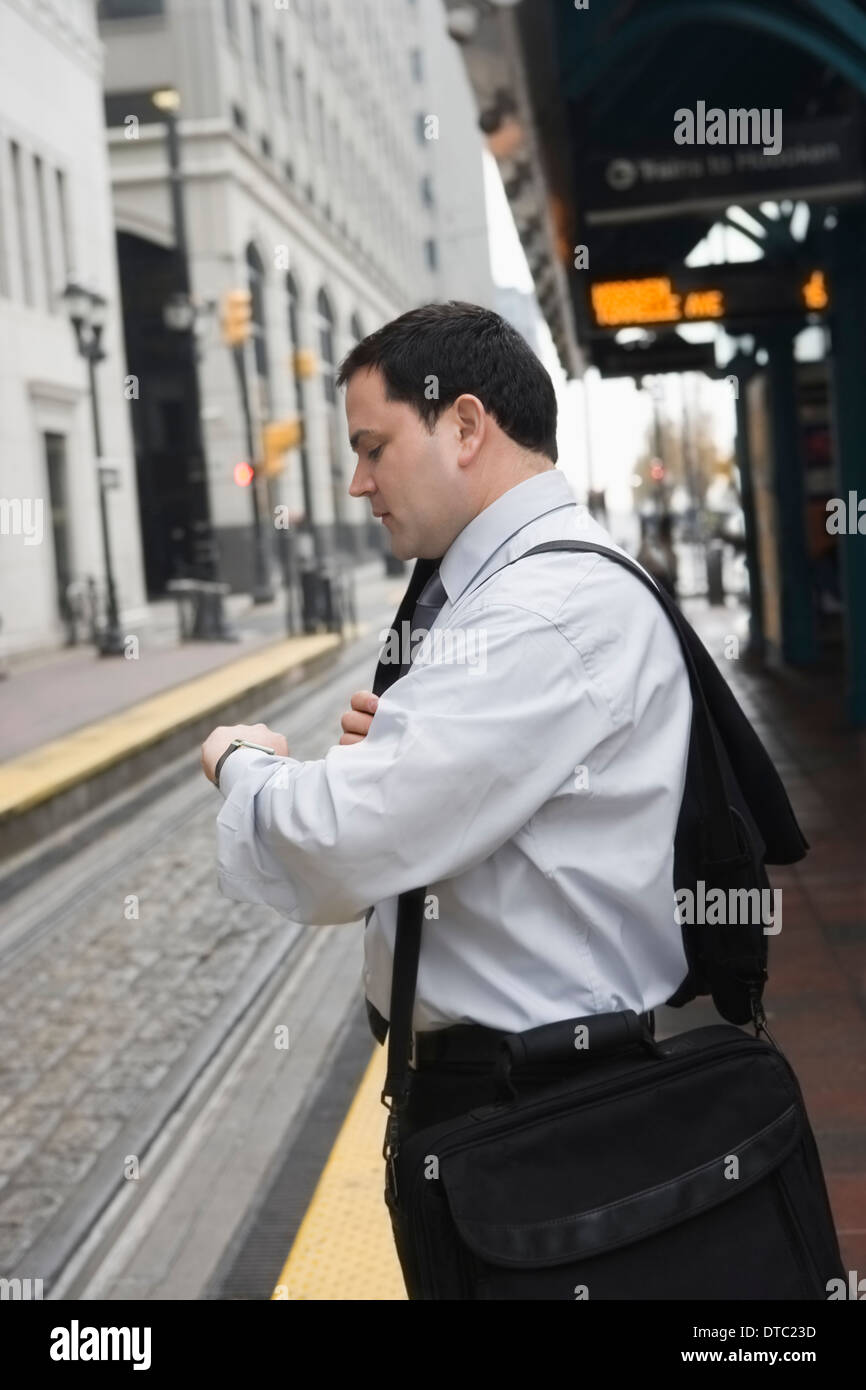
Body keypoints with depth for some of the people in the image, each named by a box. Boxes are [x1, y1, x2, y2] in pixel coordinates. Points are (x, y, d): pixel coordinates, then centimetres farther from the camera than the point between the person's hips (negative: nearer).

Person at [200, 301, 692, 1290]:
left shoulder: (555, 607, -22)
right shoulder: (515, 585, 10)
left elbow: (339, 845, -27)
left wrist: (244, 763, -7)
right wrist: (395, 746, 0)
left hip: (540, 1099, -9)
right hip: (485, 1063, 9)